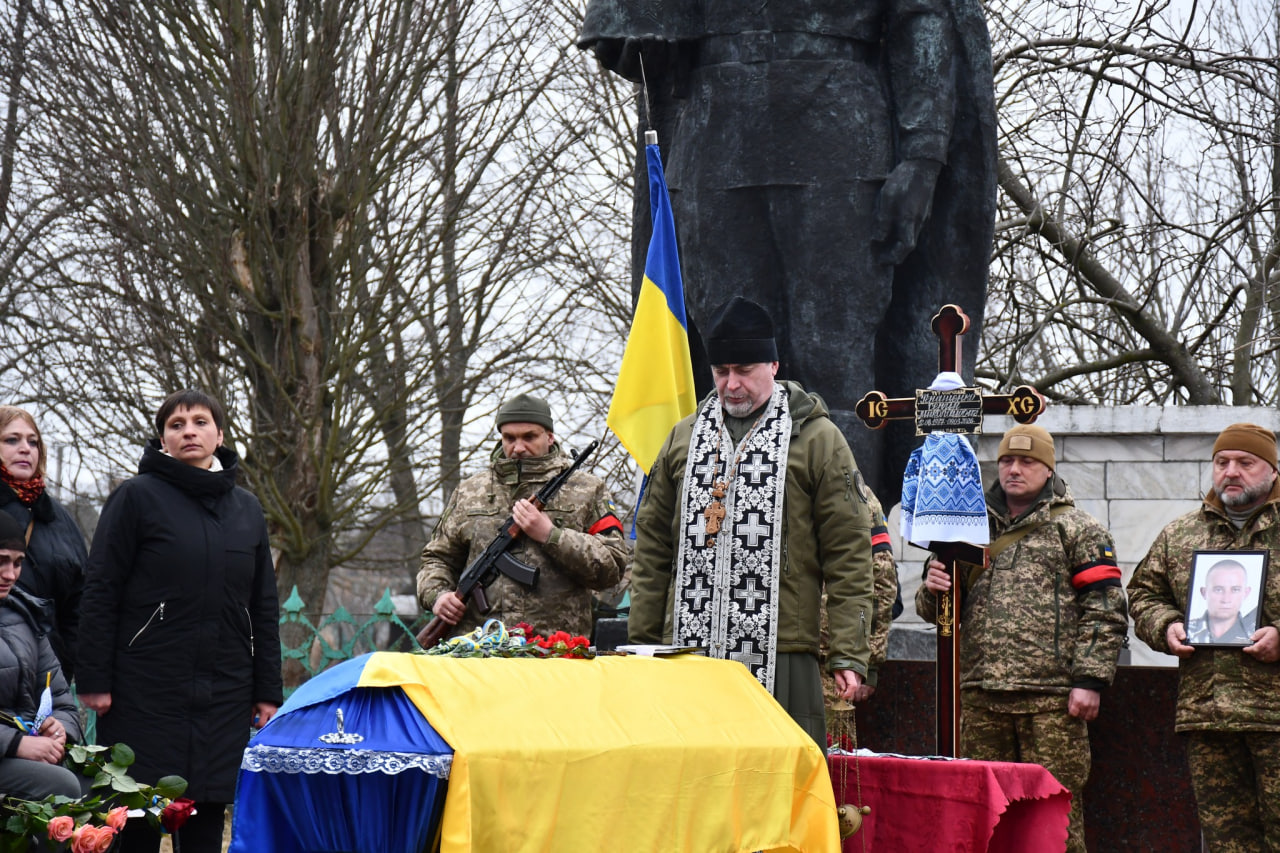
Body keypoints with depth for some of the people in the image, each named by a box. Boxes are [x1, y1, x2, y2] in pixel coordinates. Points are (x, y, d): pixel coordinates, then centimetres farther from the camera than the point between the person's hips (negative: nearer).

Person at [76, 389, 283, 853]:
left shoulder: (247, 510, 13)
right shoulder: (137, 497, -1)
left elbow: (264, 606, 16)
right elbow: (99, 593, -3)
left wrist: (268, 691, 11)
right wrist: (94, 680, -9)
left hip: (225, 693, 4)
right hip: (147, 689, -4)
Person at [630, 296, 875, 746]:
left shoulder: (818, 439, 4)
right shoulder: (684, 438, 16)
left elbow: (849, 557, 0)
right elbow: (653, 549, 19)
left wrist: (849, 654, -7)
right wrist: (640, 647, 13)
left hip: (780, 659, -3)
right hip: (688, 655, 4)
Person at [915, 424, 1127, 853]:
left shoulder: (1077, 529, 6)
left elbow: (1104, 610, -2)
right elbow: (936, 611, 23)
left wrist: (1089, 680, -11)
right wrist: (932, 589, -1)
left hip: (1050, 697, -4)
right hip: (980, 694, 5)